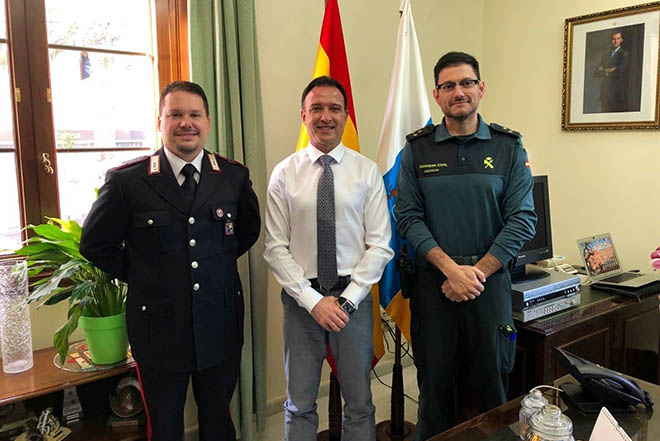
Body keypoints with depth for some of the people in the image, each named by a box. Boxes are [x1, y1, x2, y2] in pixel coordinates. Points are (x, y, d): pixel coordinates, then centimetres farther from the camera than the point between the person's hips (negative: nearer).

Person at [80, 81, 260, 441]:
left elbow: (249, 231, 15)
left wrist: (217, 262, 6)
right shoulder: (127, 181, -9)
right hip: (159, 327, -1)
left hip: (220, 327, 2)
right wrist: (138, 276, -1)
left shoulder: (234, 176, -2)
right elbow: (95, 243, 2)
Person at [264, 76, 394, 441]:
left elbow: (380, 245, -3)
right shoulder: (284, 174, -1)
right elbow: (276, 249, -3)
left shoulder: (367, 171, -1)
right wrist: (313, 301, -11)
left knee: (359, 403, 13)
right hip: (302, 298, 0)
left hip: (354, 296, 0)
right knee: (300, 405, 12)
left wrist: (347, 300, -11)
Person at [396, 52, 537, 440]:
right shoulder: (417, 150, 3)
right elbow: (409, 217, -3)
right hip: (432, 283, 0)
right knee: (434, 382, 11)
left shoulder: (509, 148, 2)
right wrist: (451, 268, -14)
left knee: (492, 380, 11)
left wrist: (477, 272, -12)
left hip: (490, 282, 0)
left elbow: (522, 219, -3)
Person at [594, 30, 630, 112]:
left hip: (618, 93, -5)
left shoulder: (624, 55, 1)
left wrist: (604, 70, -2)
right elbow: (596, 73, 11)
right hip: (605, 93, 5)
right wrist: (608, 71, -5)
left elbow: (620, 71, -14)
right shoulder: (605, 55, 19)